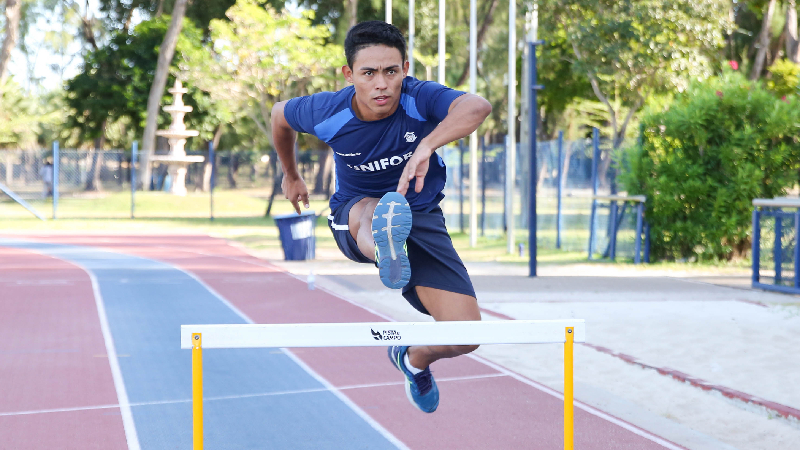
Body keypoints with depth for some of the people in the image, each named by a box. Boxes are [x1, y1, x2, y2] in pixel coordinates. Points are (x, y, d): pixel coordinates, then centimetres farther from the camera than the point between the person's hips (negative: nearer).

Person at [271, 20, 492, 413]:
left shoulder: (420, 99, -27)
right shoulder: (327, 112, -21)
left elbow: (478, 106, -49)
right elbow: (279, 114, 4)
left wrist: (426, 146, -67)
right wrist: (290, 175, 19)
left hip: (421, 219, 1)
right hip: (354, 216, -1)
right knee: (374, 212, -42)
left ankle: (414, 358, 24)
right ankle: (385, 249, -81)